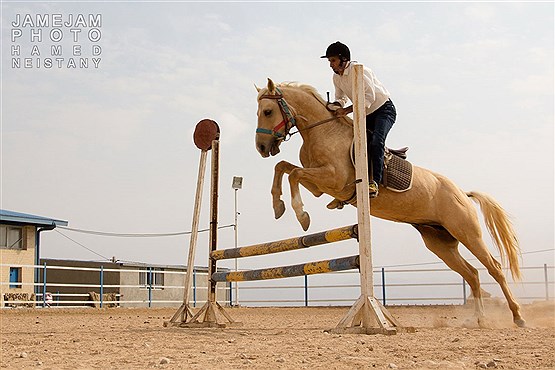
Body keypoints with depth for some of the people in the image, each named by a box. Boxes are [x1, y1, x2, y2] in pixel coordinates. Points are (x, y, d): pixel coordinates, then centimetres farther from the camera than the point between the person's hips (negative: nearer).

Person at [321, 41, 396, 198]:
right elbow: (341, 98, 14)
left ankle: (374, 182, -32)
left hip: (384, 110, -9)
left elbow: (369, 97, -29)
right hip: (366, 115, 9)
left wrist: (346, 110, -32)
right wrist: (335, 106, -11)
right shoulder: (336, 77, 2)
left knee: (376, 140, -29)